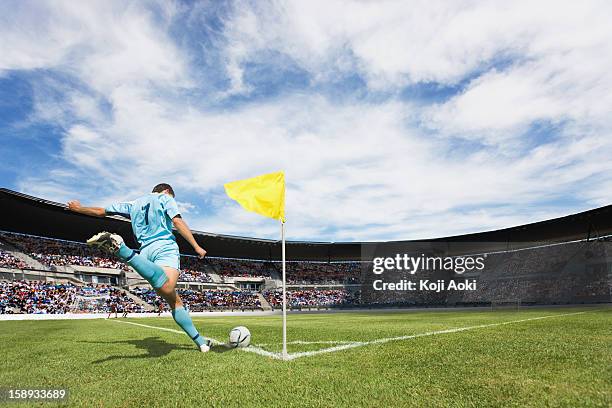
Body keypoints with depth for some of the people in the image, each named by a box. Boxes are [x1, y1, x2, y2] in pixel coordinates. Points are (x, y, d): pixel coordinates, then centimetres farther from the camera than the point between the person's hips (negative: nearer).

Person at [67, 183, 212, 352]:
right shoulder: (165, 198, 14)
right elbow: (178, 222, -2)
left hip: (146, 250, 7)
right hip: (165, 246, -6)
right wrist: (196, 246, -3)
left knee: (174, 300, 6)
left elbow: (100, 211, 34)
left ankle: (200, 342, 3)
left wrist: (78, 208, 53)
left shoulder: (133, 204, 27)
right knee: (166, 290, -36)